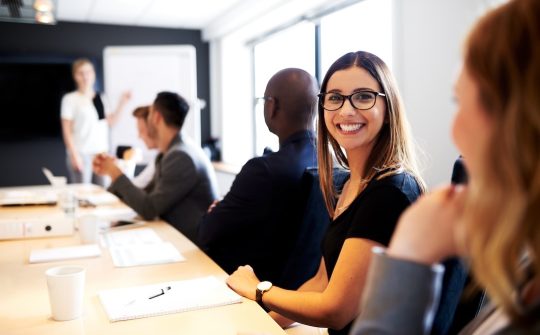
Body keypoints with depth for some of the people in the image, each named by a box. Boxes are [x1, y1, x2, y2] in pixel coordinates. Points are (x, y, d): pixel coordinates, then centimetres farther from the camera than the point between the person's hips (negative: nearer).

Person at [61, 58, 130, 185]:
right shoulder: (70, 99, -3)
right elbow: (66, 130, -4)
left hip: (101, 152, 5)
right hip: (81, 153, -4)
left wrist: (122, 103, 6)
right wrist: (74, 154, -12)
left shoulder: (101, 98, 11)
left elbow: (111, 121, 16)